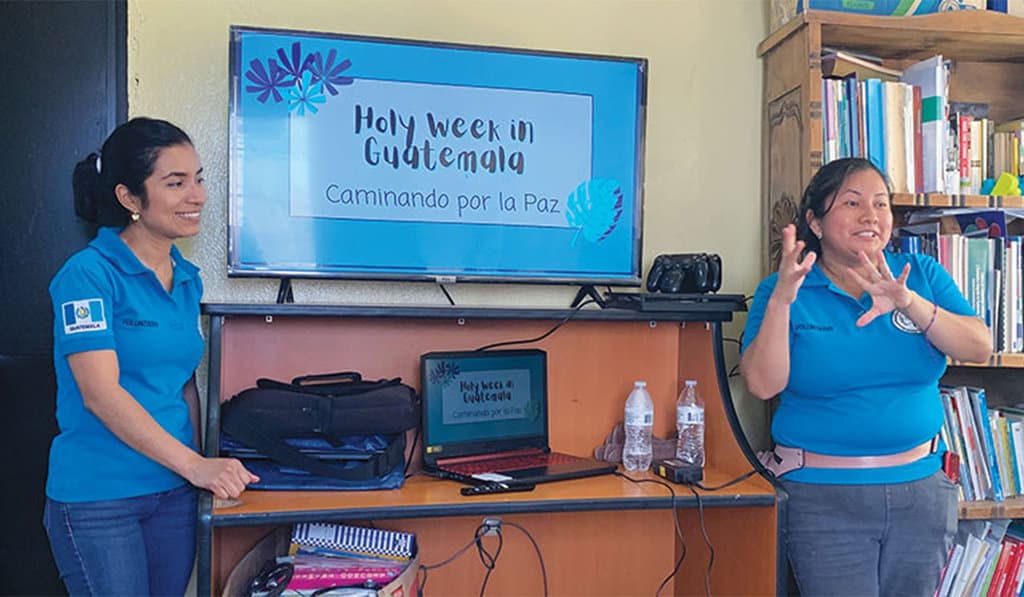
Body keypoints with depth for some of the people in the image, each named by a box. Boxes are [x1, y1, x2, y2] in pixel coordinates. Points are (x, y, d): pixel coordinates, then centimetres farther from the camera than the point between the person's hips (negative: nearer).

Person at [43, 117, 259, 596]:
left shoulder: (187, 278, 7)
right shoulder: (89, 274, -13)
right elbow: (101, 395, -20)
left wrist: (203, 464, 3)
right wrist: (196, 465, -22)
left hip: (175, 490, 6)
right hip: (97, 498, -6)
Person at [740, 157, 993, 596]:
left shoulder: (922, 274, 4)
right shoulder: (783, 289, -5)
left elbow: (979, 348, -9)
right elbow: (762, 384, -16)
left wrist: (910, 303, -24)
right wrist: (781, 301, -28)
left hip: (920, 491, 4)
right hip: (822, 497, -3)